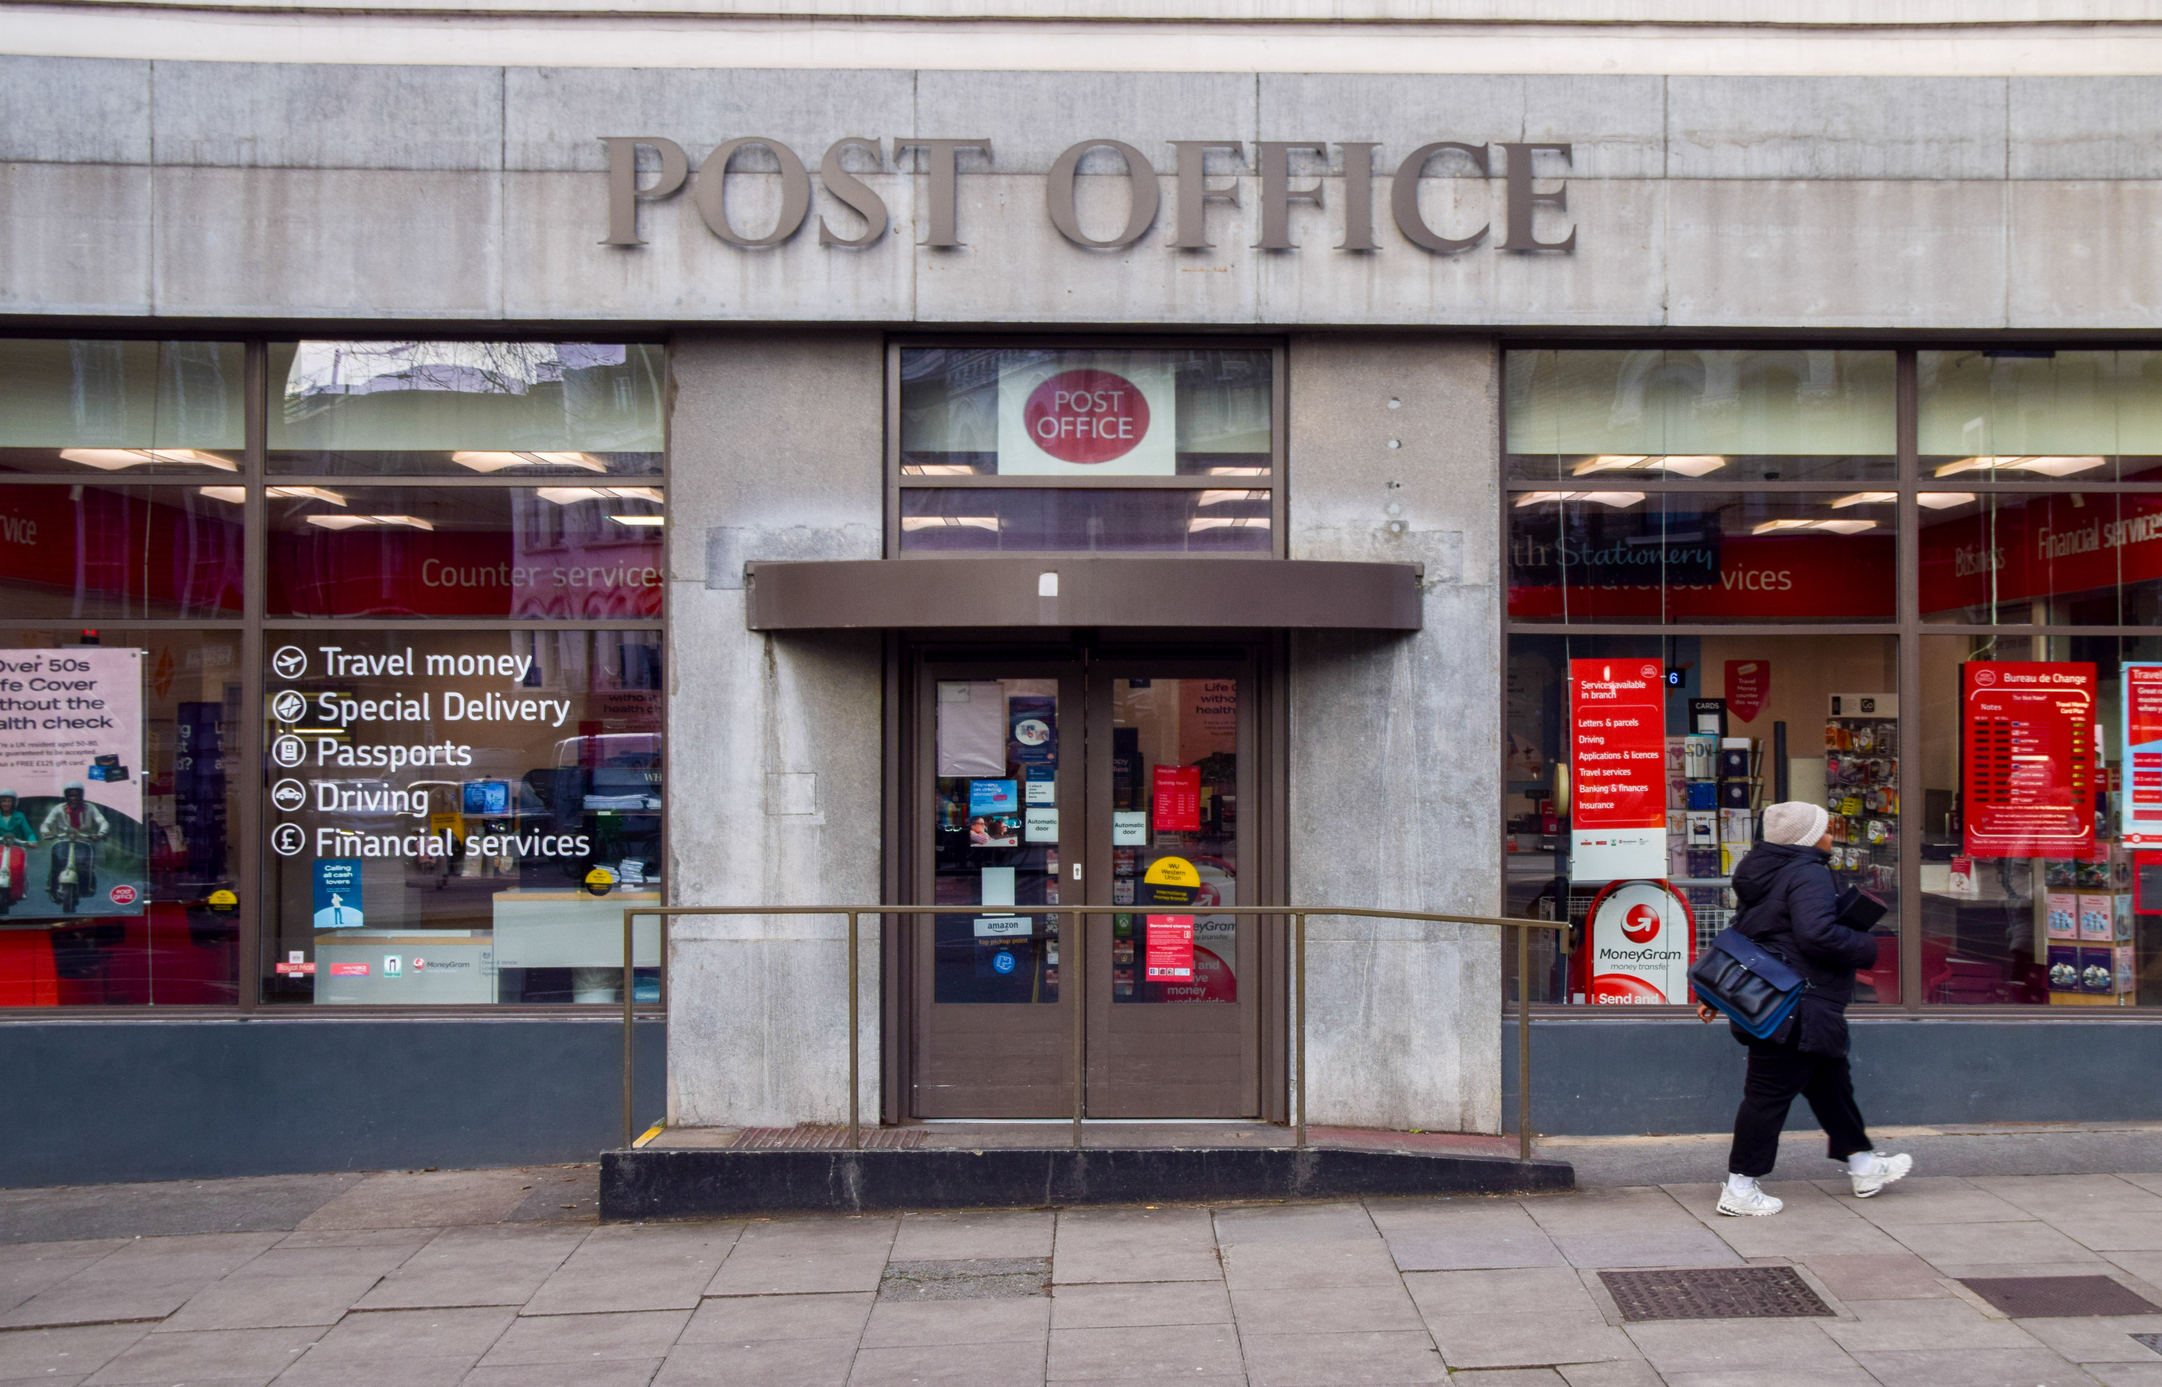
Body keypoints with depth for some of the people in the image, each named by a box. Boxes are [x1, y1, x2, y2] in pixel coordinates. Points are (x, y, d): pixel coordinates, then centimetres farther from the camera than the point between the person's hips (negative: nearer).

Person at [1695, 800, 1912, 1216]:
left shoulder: (1766, 873, 16)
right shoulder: (1809, 874, -16)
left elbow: (1741, 935, 21)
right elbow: (1817, 935, -29)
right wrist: (1865, 947, -12)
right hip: (1795, 1011, -11)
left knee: (1829, 1080, 21)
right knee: (1770, 1093, -5)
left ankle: (1864, 1165, 35)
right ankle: (1739, 1188, 0)